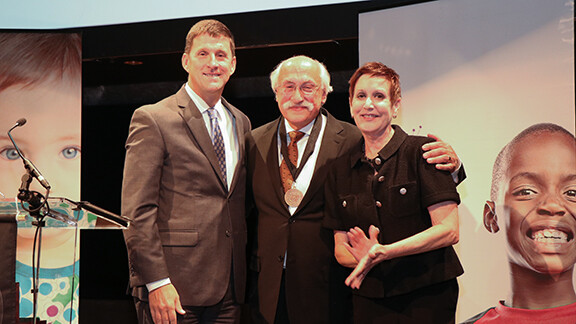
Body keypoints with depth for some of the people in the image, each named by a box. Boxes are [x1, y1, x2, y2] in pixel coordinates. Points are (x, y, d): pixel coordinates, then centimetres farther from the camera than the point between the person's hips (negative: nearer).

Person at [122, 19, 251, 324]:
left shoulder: (241, 123, 13)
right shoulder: (151, 119, -6)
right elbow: (137, 212, -10)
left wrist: (246, 276, 12)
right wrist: (156, 282, -16)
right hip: (175, 287, -5)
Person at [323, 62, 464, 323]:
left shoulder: (422, 152, -6)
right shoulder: (340, 170, 7)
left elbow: (448, 230, -12)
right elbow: (340, 249, 8)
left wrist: (383, 252, -21)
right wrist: (364, 257, -15)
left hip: (428, 299, -3)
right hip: (368, 301, 3)